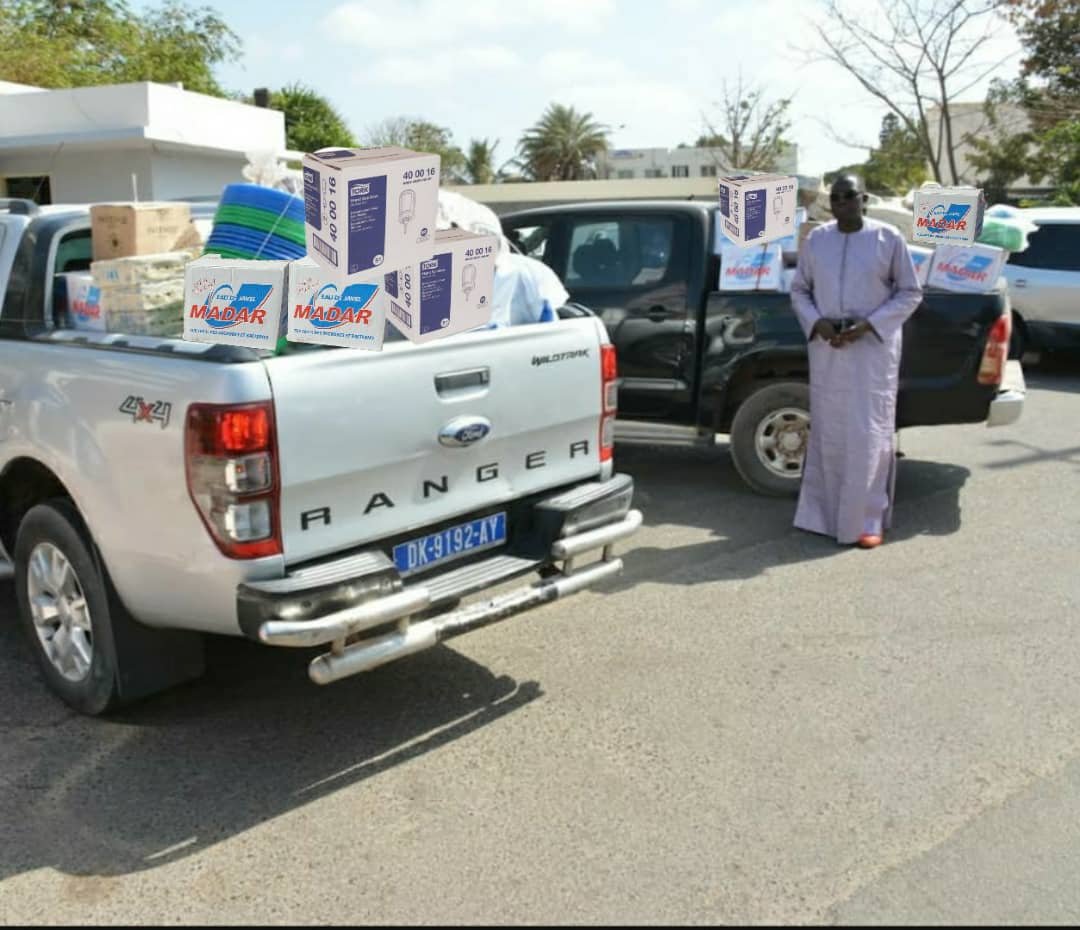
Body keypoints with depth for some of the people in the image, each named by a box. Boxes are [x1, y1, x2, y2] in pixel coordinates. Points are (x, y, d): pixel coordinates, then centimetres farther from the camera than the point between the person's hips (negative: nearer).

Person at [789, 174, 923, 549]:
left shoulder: (888, 238, -3)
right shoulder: (816, 239, 6)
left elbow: (910, 293, -1)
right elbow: (799, 290, 11)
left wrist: (868, 325, -14)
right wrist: (817, 323, -9)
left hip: (873, 349, -3)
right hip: (827, 349, 3)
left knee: (869, 432, -2)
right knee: (827, 431, 7)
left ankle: (868, 518, 8)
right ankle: (825, 512, 19)